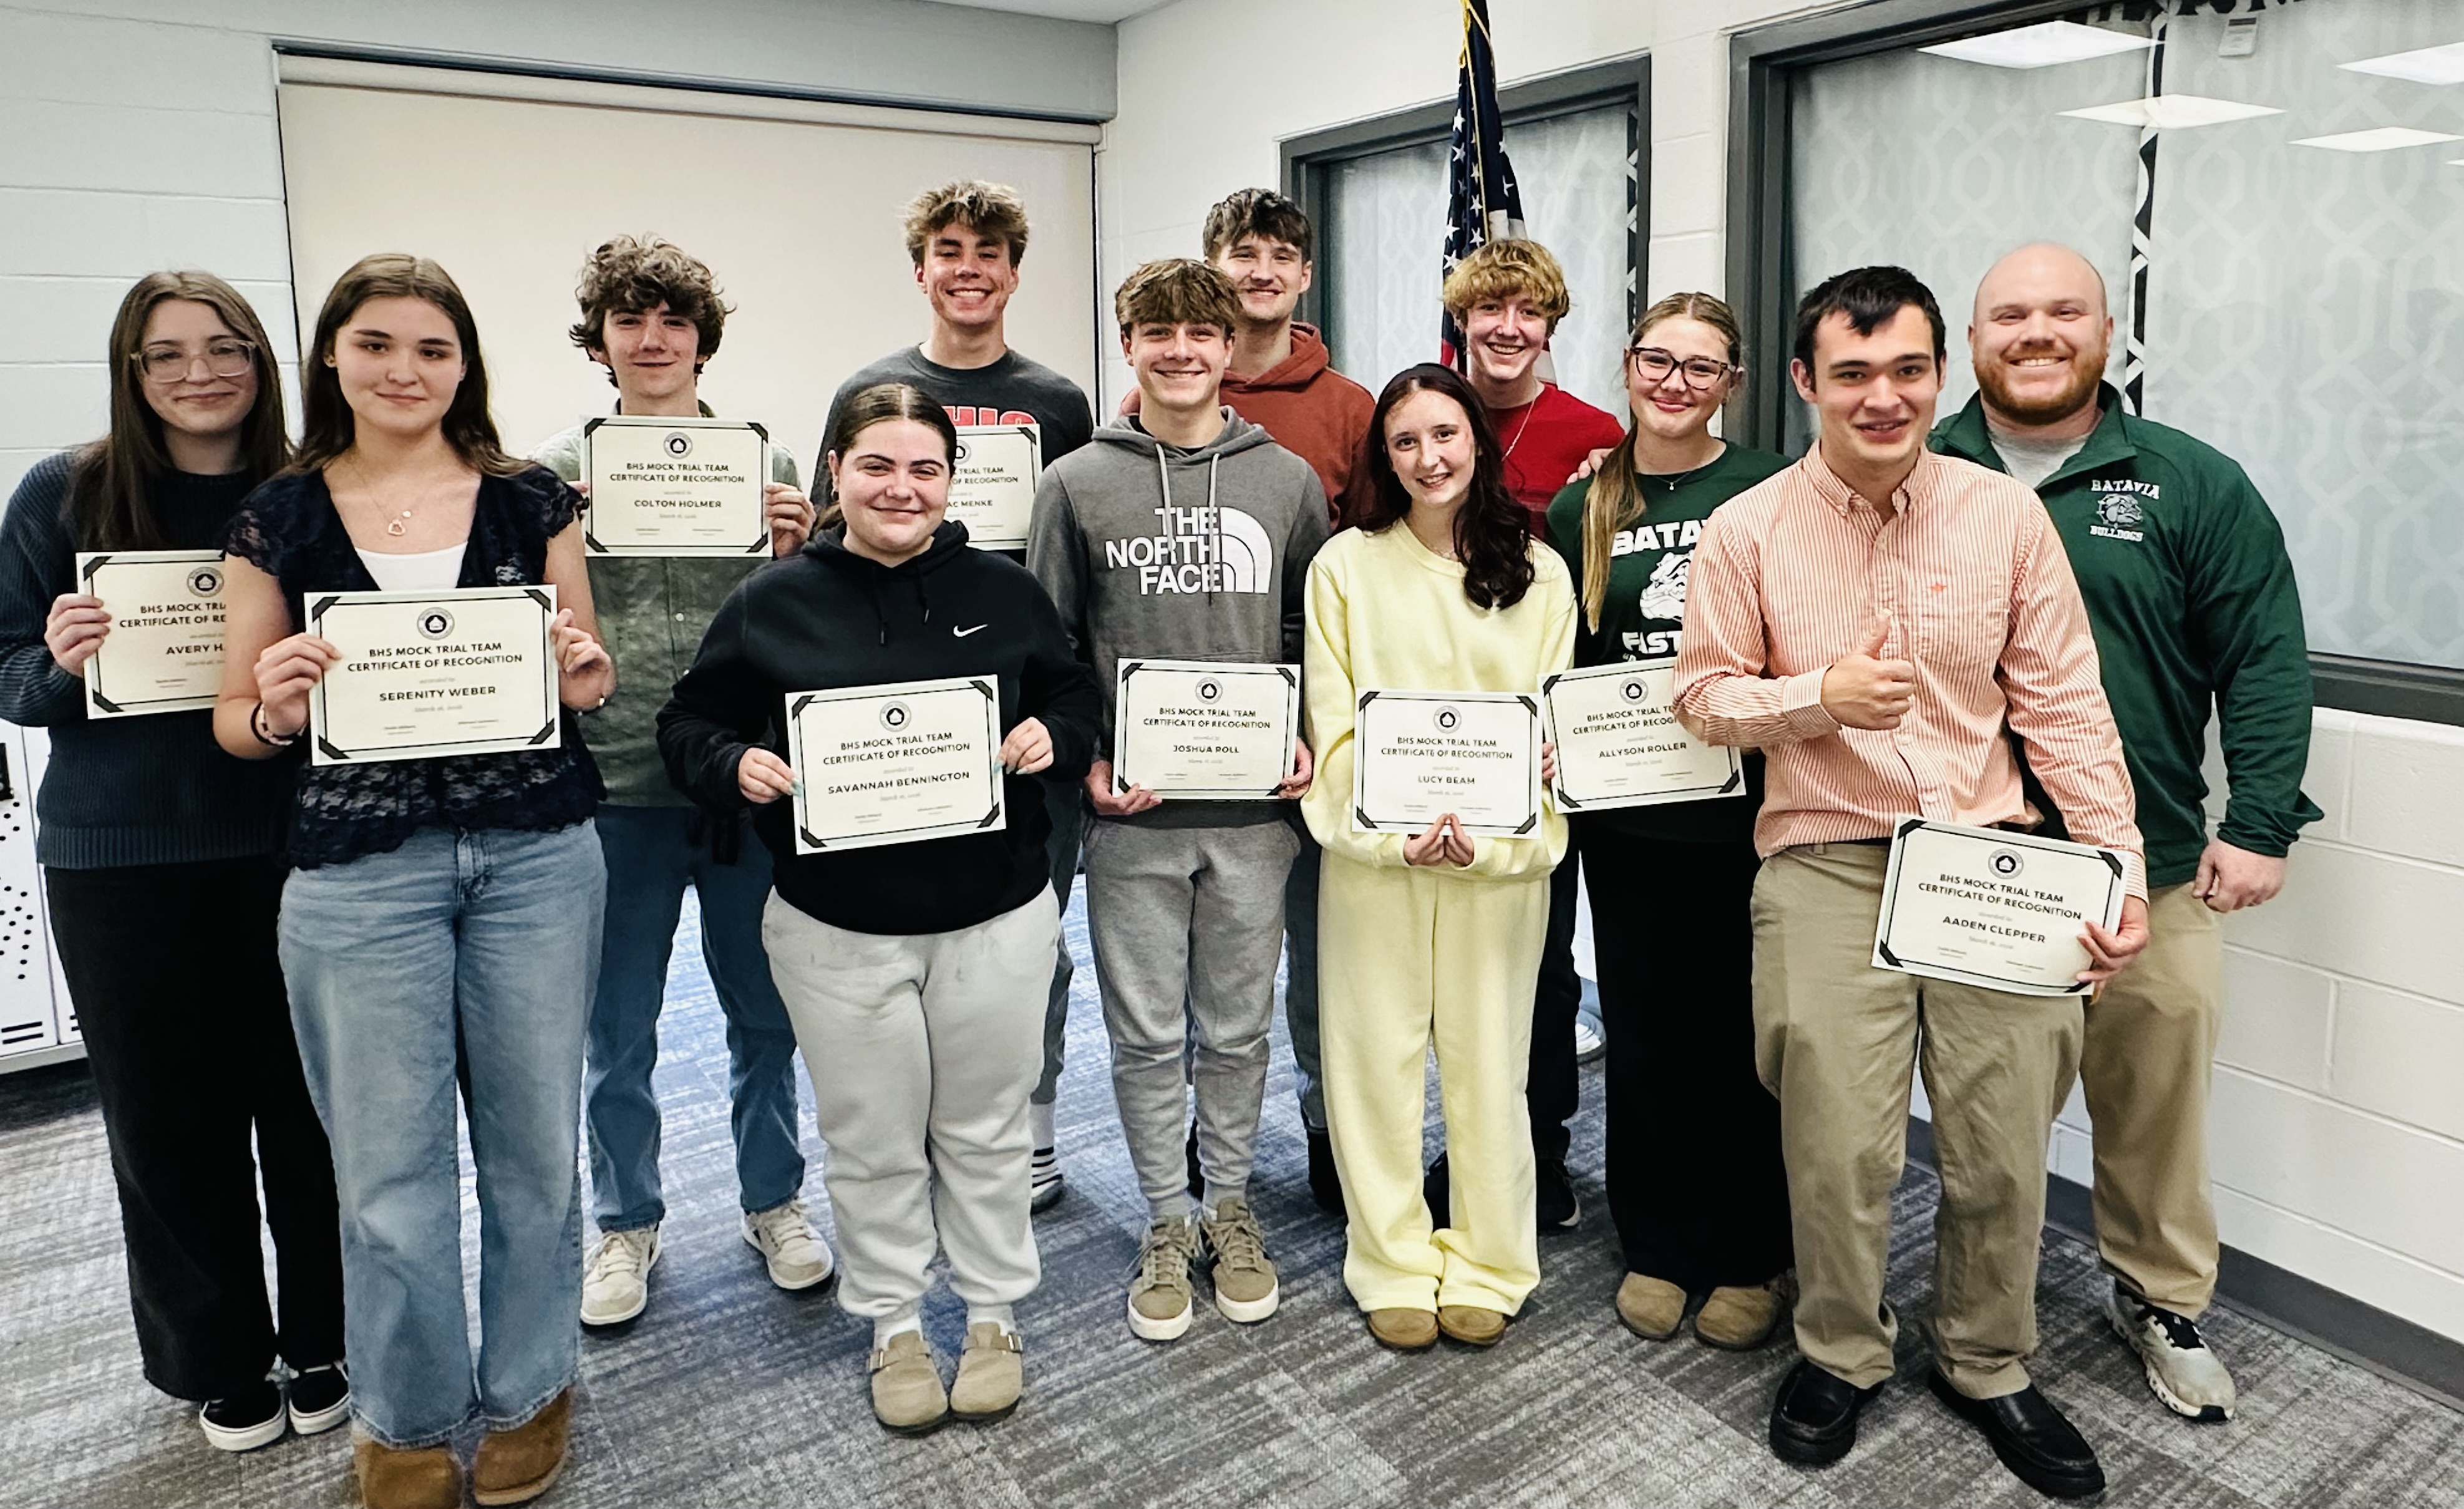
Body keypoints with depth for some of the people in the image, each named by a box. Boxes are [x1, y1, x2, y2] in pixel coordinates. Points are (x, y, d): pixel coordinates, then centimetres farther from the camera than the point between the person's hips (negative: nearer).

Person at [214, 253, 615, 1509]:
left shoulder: (531, 501, 4)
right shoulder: (278, 519, 4)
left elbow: (591, 685, 10)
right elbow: (235, 721, 7)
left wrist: (583, 670, -12)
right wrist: (274, 710, -15)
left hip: (538, 855, 1)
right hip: (360, 872, 0)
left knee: (533, 1138, 10)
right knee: (388, 1166, 6)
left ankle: (526, 1389, 32)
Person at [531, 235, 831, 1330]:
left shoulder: (761, 460, 4)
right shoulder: (555, 471, 1)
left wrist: (797, 552, -13)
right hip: (614, 788, -1)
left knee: (764, 1013, 14)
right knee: (617, 1031, 12)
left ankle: (773, 1200, 33)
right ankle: (627, 1225, 31)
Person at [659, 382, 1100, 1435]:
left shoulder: (1003, 592, 3)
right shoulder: (769, 604, -1)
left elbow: (1073, 694, 10)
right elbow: (691, 724, 3)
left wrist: (1051, 735, -11)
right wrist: (736, 766, -18)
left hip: (996, 920, 1)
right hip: (837, 932, 0)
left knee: (985, 1132, 16)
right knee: (874, 1145, 13)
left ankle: (995, 1313, 35)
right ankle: (893, 1325, 34)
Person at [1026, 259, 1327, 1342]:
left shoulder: (1288, 480, 6)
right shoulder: (1078, 484, 1)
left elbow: (1315, 635, 11)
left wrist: (1307, 741, -3)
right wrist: (1084, 761, -8)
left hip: (1254, 808, 1)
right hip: (1130, 814, -1)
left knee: (1238, 1028, 13)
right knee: (1146, 1032, 9)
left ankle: (1229, 1207, 32)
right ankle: (1166, 1223, 27)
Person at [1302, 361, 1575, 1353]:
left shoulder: (1538, 572, 6)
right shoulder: (1346, 565, 3)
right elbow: (1333, 721, -1)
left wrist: (1483, 838, -11)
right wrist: (1396, 832, -13)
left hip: (1502, 852, 1)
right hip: (1374, 851, 0)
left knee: (1489, 1060, 8)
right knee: (1378, 1057, 5)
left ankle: (1486, 1267, 25)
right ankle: (1394, 1265, 22)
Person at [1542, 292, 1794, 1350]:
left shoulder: (1774, 491, 1)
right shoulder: (1582, 510, 9)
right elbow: (1558, 668, 12)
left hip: (1751, 807, -2)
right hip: (1628, 817, 2)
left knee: (1744, 1032, 6)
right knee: (1645, 1029, 11)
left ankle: (1751, 1259, 25)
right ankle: (1656, 1247, 28)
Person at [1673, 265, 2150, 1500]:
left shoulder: (2007, 515, 2)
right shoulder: (1748, 531, -1)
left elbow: (2066, 706, 3)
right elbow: (1703, 699, 2)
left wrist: (2121, 867, -4)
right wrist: (1822, 697, -16)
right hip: (1828, 865, -2)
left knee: (2005, 1144, 8)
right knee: (1838, 1146, 0)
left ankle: (1987, 1366, 33)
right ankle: (1839, 1356, 27)